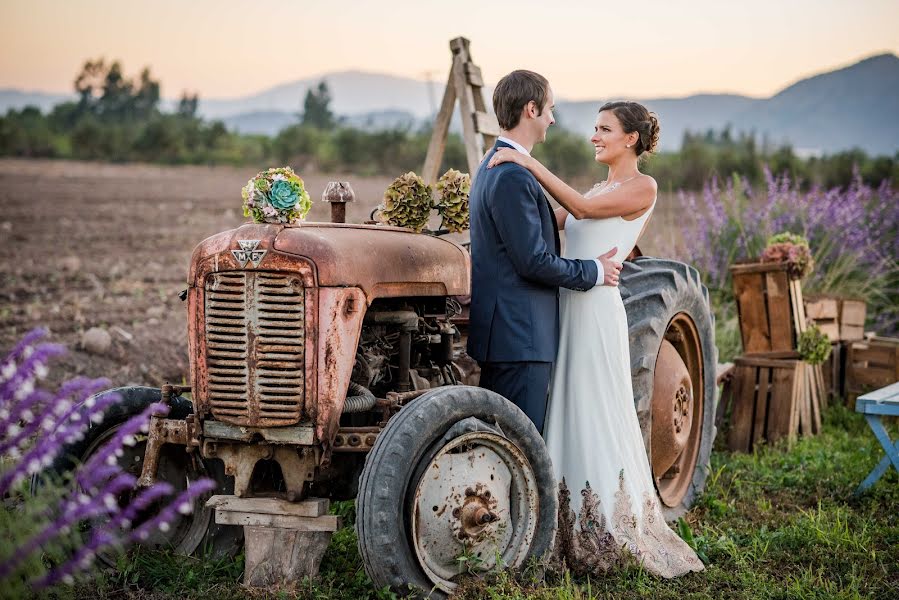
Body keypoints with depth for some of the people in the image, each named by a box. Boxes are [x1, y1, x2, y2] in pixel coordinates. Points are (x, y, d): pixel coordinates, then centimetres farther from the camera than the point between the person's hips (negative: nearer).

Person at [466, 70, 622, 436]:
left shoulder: (494, 167, 16)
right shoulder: (514, 177, -18)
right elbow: (533, 261, -20)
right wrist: (595, 271, -6)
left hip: (505, 332, 11)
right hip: (519, 337, -11)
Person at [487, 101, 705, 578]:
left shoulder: (642, 187, -6)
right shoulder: (601, 188, 20)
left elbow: (582, 208, -19)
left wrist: (529, 163, -20)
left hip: (595, 310, -8)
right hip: (566, 308, 8)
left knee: (594, 420, -3)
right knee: (567, 418, 10)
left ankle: (613, 537, 8)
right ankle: (575, 535, 19)